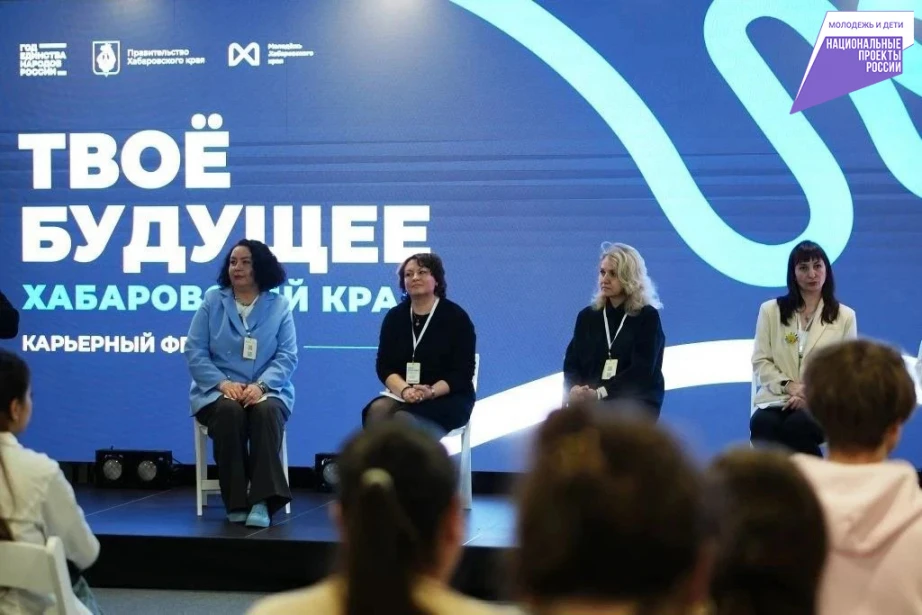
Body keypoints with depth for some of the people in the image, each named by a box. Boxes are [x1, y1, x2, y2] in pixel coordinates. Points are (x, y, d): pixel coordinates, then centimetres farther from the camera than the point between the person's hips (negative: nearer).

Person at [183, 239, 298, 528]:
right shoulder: (212, 301, 9)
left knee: (266, 412, -35)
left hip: (265, 391, 0)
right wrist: (223, 383, -15)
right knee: (229, 411, -35)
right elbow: (194, 351, 1)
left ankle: (263, 501, -37)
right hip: (218, 391, 0)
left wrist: (261, 385, -20)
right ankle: (236, 502, -29)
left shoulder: (279, 305, 7)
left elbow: (287, 356, -1)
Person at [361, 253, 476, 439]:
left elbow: (462, 372, -8)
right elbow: (384, 365, 2)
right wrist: (404, 390, -19)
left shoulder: (456, 317, -3)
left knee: (404, 419, -33)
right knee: (378, 410, -30)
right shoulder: (395, 316, 8)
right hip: (402, 395, 4)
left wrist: (431, 392, -24)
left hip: (448, 398, -3)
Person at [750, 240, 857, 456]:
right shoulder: (770, 310, 13)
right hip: (776, 399, 1)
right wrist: (790, 386, -10)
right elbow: (760, 362, 8)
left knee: (798, 424, -38)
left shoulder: (845, 316, 12)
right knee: (762, 424, -35)